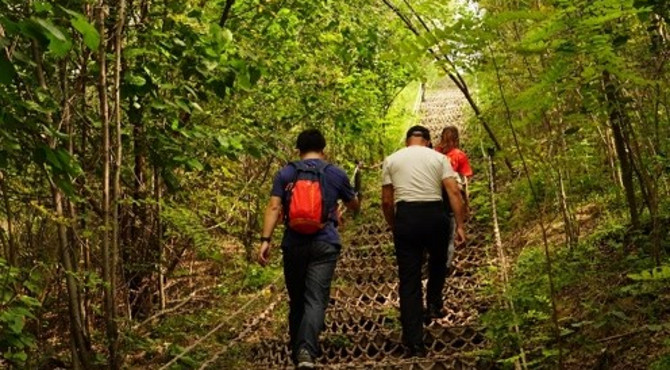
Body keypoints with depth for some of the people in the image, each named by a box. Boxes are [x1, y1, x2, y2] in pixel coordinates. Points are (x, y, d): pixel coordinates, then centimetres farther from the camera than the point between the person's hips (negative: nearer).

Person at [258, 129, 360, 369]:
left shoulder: (285, 174, 8)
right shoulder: (336, 174, 8)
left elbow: (274, 208, -4)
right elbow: (354, 206, 23)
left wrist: (265, 240, -7)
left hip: (293, 245, 2)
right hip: (324, 245, -2)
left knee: (296, 301, 15)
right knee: (316, 300, -8)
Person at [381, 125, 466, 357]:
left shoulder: (391, 160, 11)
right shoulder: (438, 158, 9)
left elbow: (386, 201, 9)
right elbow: (454, 193, -2)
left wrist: (393, 226, 22)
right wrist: (459, 226, -1)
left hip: (406, 216, 0)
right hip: (434, 214, 0)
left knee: (409, 279, 3)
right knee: (437, 261, 33)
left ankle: (414, 340, 2)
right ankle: (434, 303, 30)